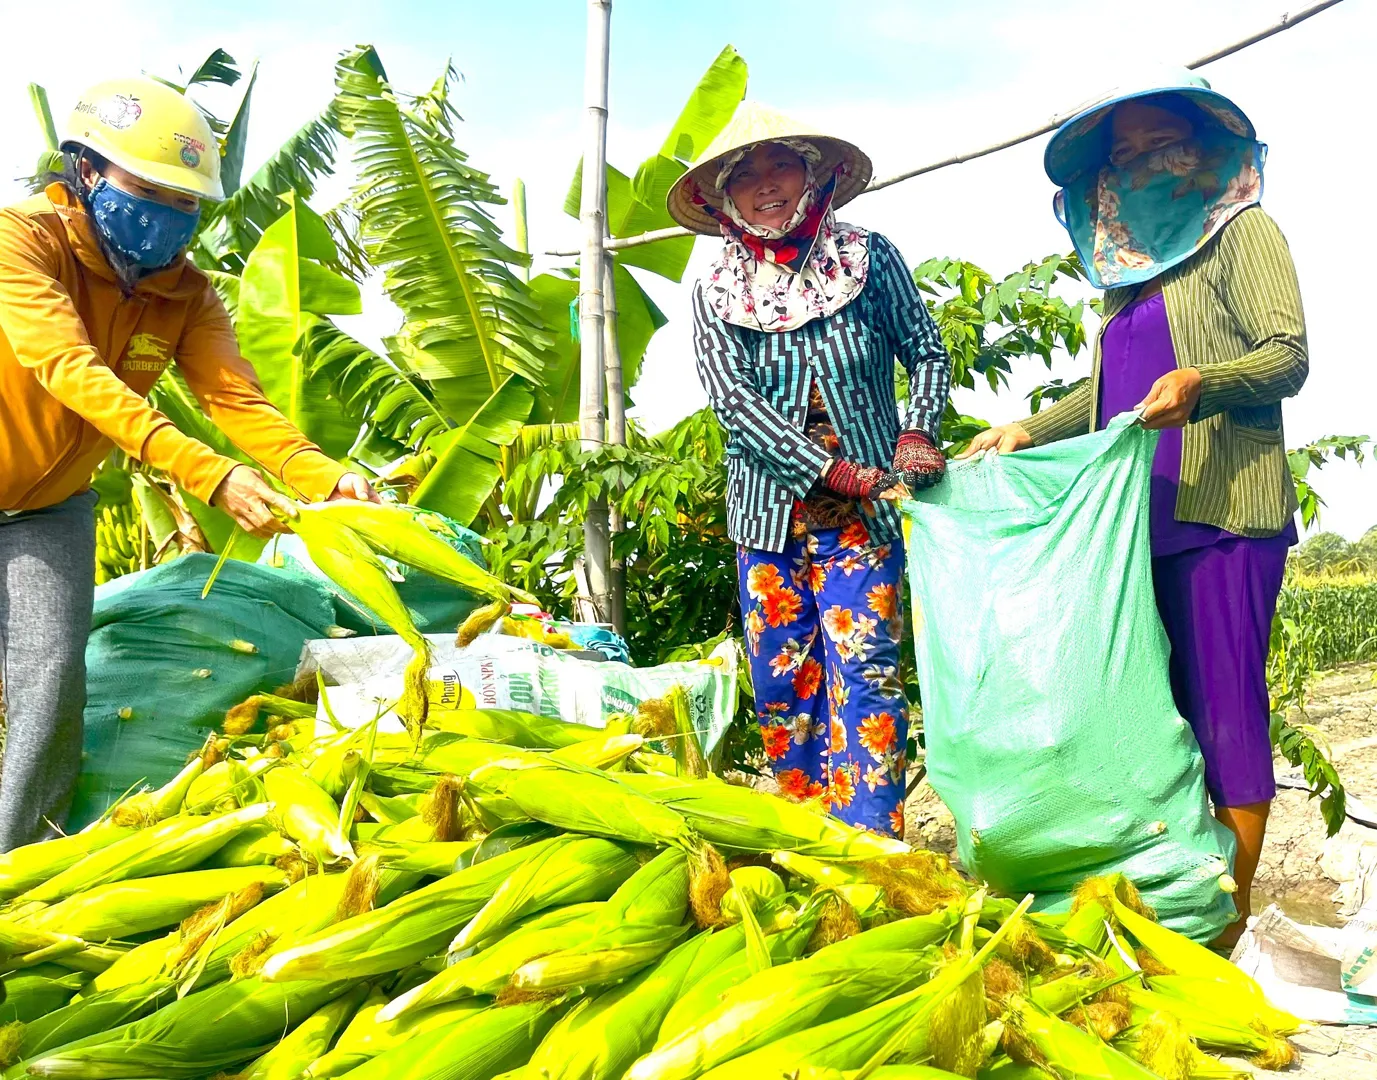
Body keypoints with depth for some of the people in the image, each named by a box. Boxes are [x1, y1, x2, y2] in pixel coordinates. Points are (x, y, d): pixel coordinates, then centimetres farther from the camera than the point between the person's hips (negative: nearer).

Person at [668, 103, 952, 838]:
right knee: (780, 683, 6)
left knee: (861, 669, -10)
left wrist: (917, 432, -12)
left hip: (864, 510, -2)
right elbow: (731, 398, -8)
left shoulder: (868, 258, 2)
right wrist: (839, 471, -17)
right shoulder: (716, 290, 4)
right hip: (767, 509, 2)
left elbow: (928, 354, 9)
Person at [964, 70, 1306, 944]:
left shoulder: (1242, 232, 3)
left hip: (1221, 514, -7)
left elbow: (1289, 356, -8)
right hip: (1140, 516, 7)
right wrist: (1030, 431, 20)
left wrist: (1199, 383, -26)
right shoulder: (1135, 265, 23)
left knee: (1223, 709, -7)